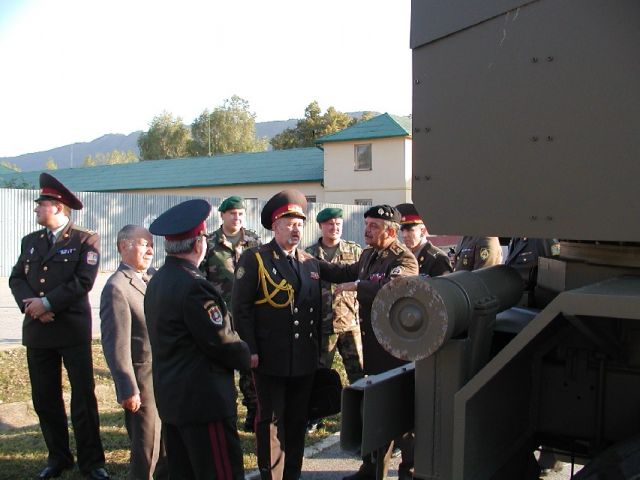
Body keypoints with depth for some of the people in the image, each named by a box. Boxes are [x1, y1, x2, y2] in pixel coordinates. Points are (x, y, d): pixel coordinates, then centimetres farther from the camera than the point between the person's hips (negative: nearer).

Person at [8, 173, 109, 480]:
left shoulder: (86, 240, -3)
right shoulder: (30, 241, 14)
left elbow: (83, 281, -13)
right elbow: (16, 278, 8)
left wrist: (47, 303, -16)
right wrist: (29, 304, -11)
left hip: (73, 330, -5)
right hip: (37, 331, 5)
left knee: (84, 398, 1)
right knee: (45, 399, 11)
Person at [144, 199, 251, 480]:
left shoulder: (156, 281, 8)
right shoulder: (193, 286, -21)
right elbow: (223, 343, -17)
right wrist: (246, 357, 3)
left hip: (170, 398, 10)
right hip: (204, 400, -9)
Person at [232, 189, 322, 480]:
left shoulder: (310, 263, 13)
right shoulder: (254, 259, -4)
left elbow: (317, 309, 15)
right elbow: (241, 307, -9)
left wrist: (319, 349, 12)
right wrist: (250, 350, -14)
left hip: (305, 360, 5)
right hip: (270, 358, -5)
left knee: (298, 420, 14)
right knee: (271, 421, 5)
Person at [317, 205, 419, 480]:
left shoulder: (404, 258, -16)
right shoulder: (368, 256, 11)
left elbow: (392, 285, -35)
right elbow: (345, 273, 25)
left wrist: (356, 286, -29)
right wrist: (315, 265, 15)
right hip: (371, 342, 8)